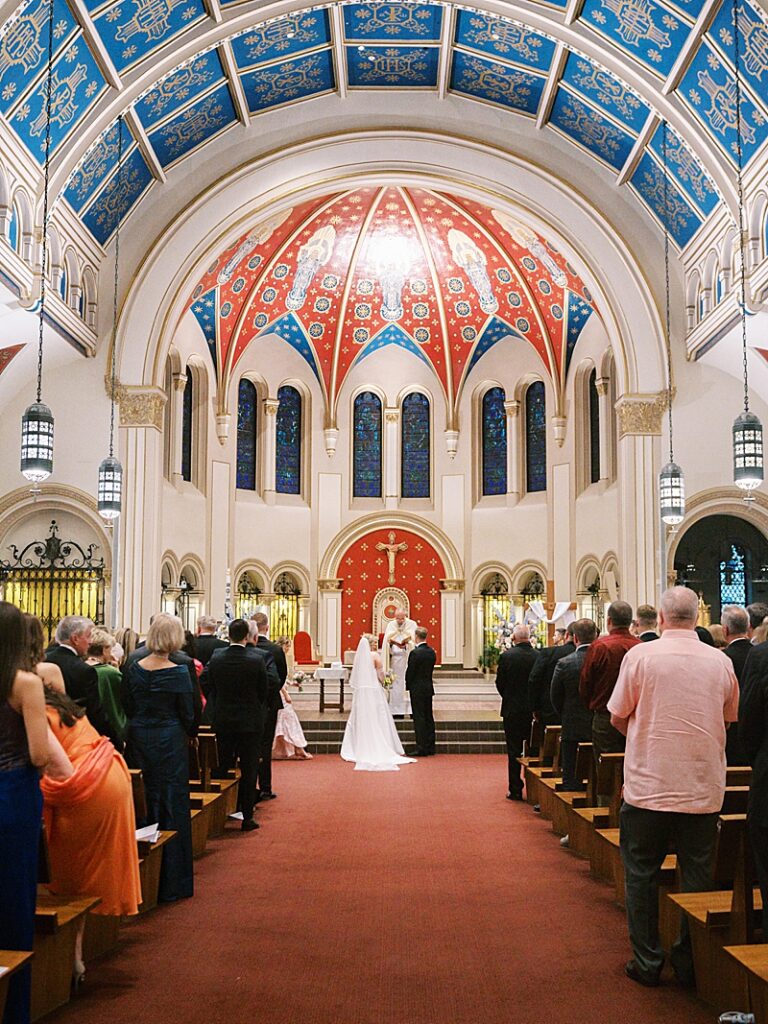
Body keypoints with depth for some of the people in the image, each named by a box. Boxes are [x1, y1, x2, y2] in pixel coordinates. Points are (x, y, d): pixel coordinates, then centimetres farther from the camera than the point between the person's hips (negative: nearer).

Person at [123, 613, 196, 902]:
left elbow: (127, 708, 6)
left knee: (142, 804, 14)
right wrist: (192, 732, 12)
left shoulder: (133, 669, -2)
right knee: (171, 807, 4)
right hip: (169, 743, -4)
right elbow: (187, 715, -8)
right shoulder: (179, 672, -14)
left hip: (138, 741, 4)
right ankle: (171, 883, 10)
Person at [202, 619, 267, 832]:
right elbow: (264, 692, -4)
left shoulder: (216, 657, -7)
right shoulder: (256, 661, -14)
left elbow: (209, 688, 3)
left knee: (223, 768, 13)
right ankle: (246, 817, 9)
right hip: (250, 722, -2)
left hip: (222, 721, 3)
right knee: (248, 770, 5)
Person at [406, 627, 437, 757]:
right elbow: (430, 669, 10)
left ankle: (421, 748, -3)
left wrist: (408, 686, 2)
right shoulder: (432, 652, 4)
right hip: (429, 687, 7)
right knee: (429, 717, 12)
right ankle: (430, 747, 16)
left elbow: (410, 671, -12)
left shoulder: (415, 653, -17)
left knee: (419, 718, -3)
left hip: (417, 689, -7)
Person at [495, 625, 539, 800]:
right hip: (534, 711, 2)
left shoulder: (507, 656, -12)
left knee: (514, 751, 6)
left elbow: (500, 683, -5)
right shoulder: (539, 656, -7)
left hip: (513, 709, -2)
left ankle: (515, 790, 8)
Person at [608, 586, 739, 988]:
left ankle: (647, 961, 18)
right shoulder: (721, 661, -1)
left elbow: (618, 718, -2)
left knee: (641, 875, 11)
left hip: (649, 786, -2)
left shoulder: (640, 655, -9)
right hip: (704, 789, 2)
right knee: (697, 876, 13)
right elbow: (730, 720, 13)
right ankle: (690, 963, 20)